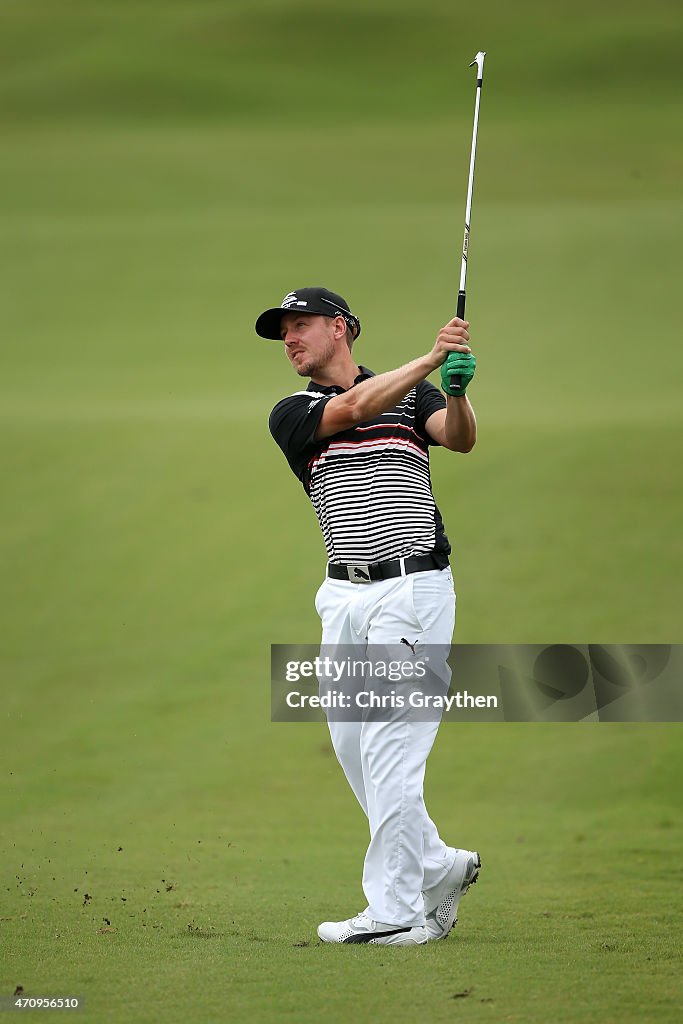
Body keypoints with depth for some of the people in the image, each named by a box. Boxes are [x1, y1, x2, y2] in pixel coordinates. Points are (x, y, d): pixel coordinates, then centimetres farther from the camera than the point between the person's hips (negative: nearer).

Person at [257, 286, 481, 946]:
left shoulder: (412, 395, 5)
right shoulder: (291, 415, 7)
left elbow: (460, 439, -12)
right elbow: (353, 408, -12)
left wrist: (457, 391, -34)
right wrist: (433, 359, -23)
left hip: (413, 589, -5)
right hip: (344, 596, 5)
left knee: (390, 744, -10)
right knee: (351, 745, 8)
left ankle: (393, 911, -7)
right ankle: (439, 867, 24)